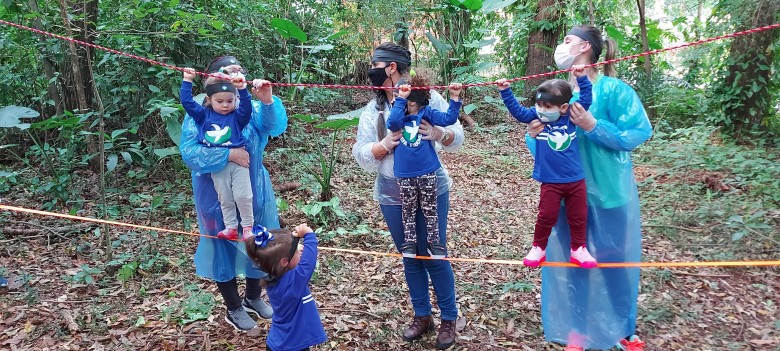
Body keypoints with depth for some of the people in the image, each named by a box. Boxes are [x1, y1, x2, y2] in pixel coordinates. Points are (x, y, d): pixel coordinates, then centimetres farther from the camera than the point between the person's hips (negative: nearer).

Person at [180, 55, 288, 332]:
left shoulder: (251, 106, -3)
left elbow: (276, 126, -21)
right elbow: (189, 153, -21)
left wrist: (268, 101, -38)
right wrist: (228, 154, -29)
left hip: (252, 189, 4)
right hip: (218, 194, -4)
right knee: (223, 246, 10)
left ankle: (253, 297, 40)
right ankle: (233, 308, 30)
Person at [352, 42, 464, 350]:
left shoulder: (428, 97, -5)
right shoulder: (372, 110, 4)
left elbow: (457, 137, -3)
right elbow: (361, 155, 0)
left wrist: (439, 134, -25)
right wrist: (385, 144, -19)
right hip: (392, 195, 3)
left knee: (434, 256, 5)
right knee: (410, 257, 15)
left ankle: (449, 318, 25)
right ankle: (421, 315, 33)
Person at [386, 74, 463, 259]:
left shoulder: (427, 113, -3)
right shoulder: (397, 114, -4)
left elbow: (449, 119, -9)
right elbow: (394, 122, -26)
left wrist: (455, 98, -20)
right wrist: (401, 98, -30)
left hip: (427, 172, 0)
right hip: (404, 173, 1)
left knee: (430, 209, 12)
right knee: (408, 210, 15)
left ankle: (434, 242, 25)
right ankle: (409, 242, 29)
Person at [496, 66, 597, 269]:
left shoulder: (571, 116, -2)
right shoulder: (536, 117, -4)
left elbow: (586, 99, -1)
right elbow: (517, 111, -8)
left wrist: (582, 77, -11)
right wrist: (505, 91, -17)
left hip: (576, 180, 2)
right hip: (550, 181, -1)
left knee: (578, 217, 11)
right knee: (547, 216, 3)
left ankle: (578, 250, 26)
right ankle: (538, 248, 19)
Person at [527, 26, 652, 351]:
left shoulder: (613, 89, -9)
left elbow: (639, 133, -14)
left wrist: (593, 126, -24)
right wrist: (535, 135, -13)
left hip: (609, 191, -4)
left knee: (614, 260, 9)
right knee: (569, 261, 9)